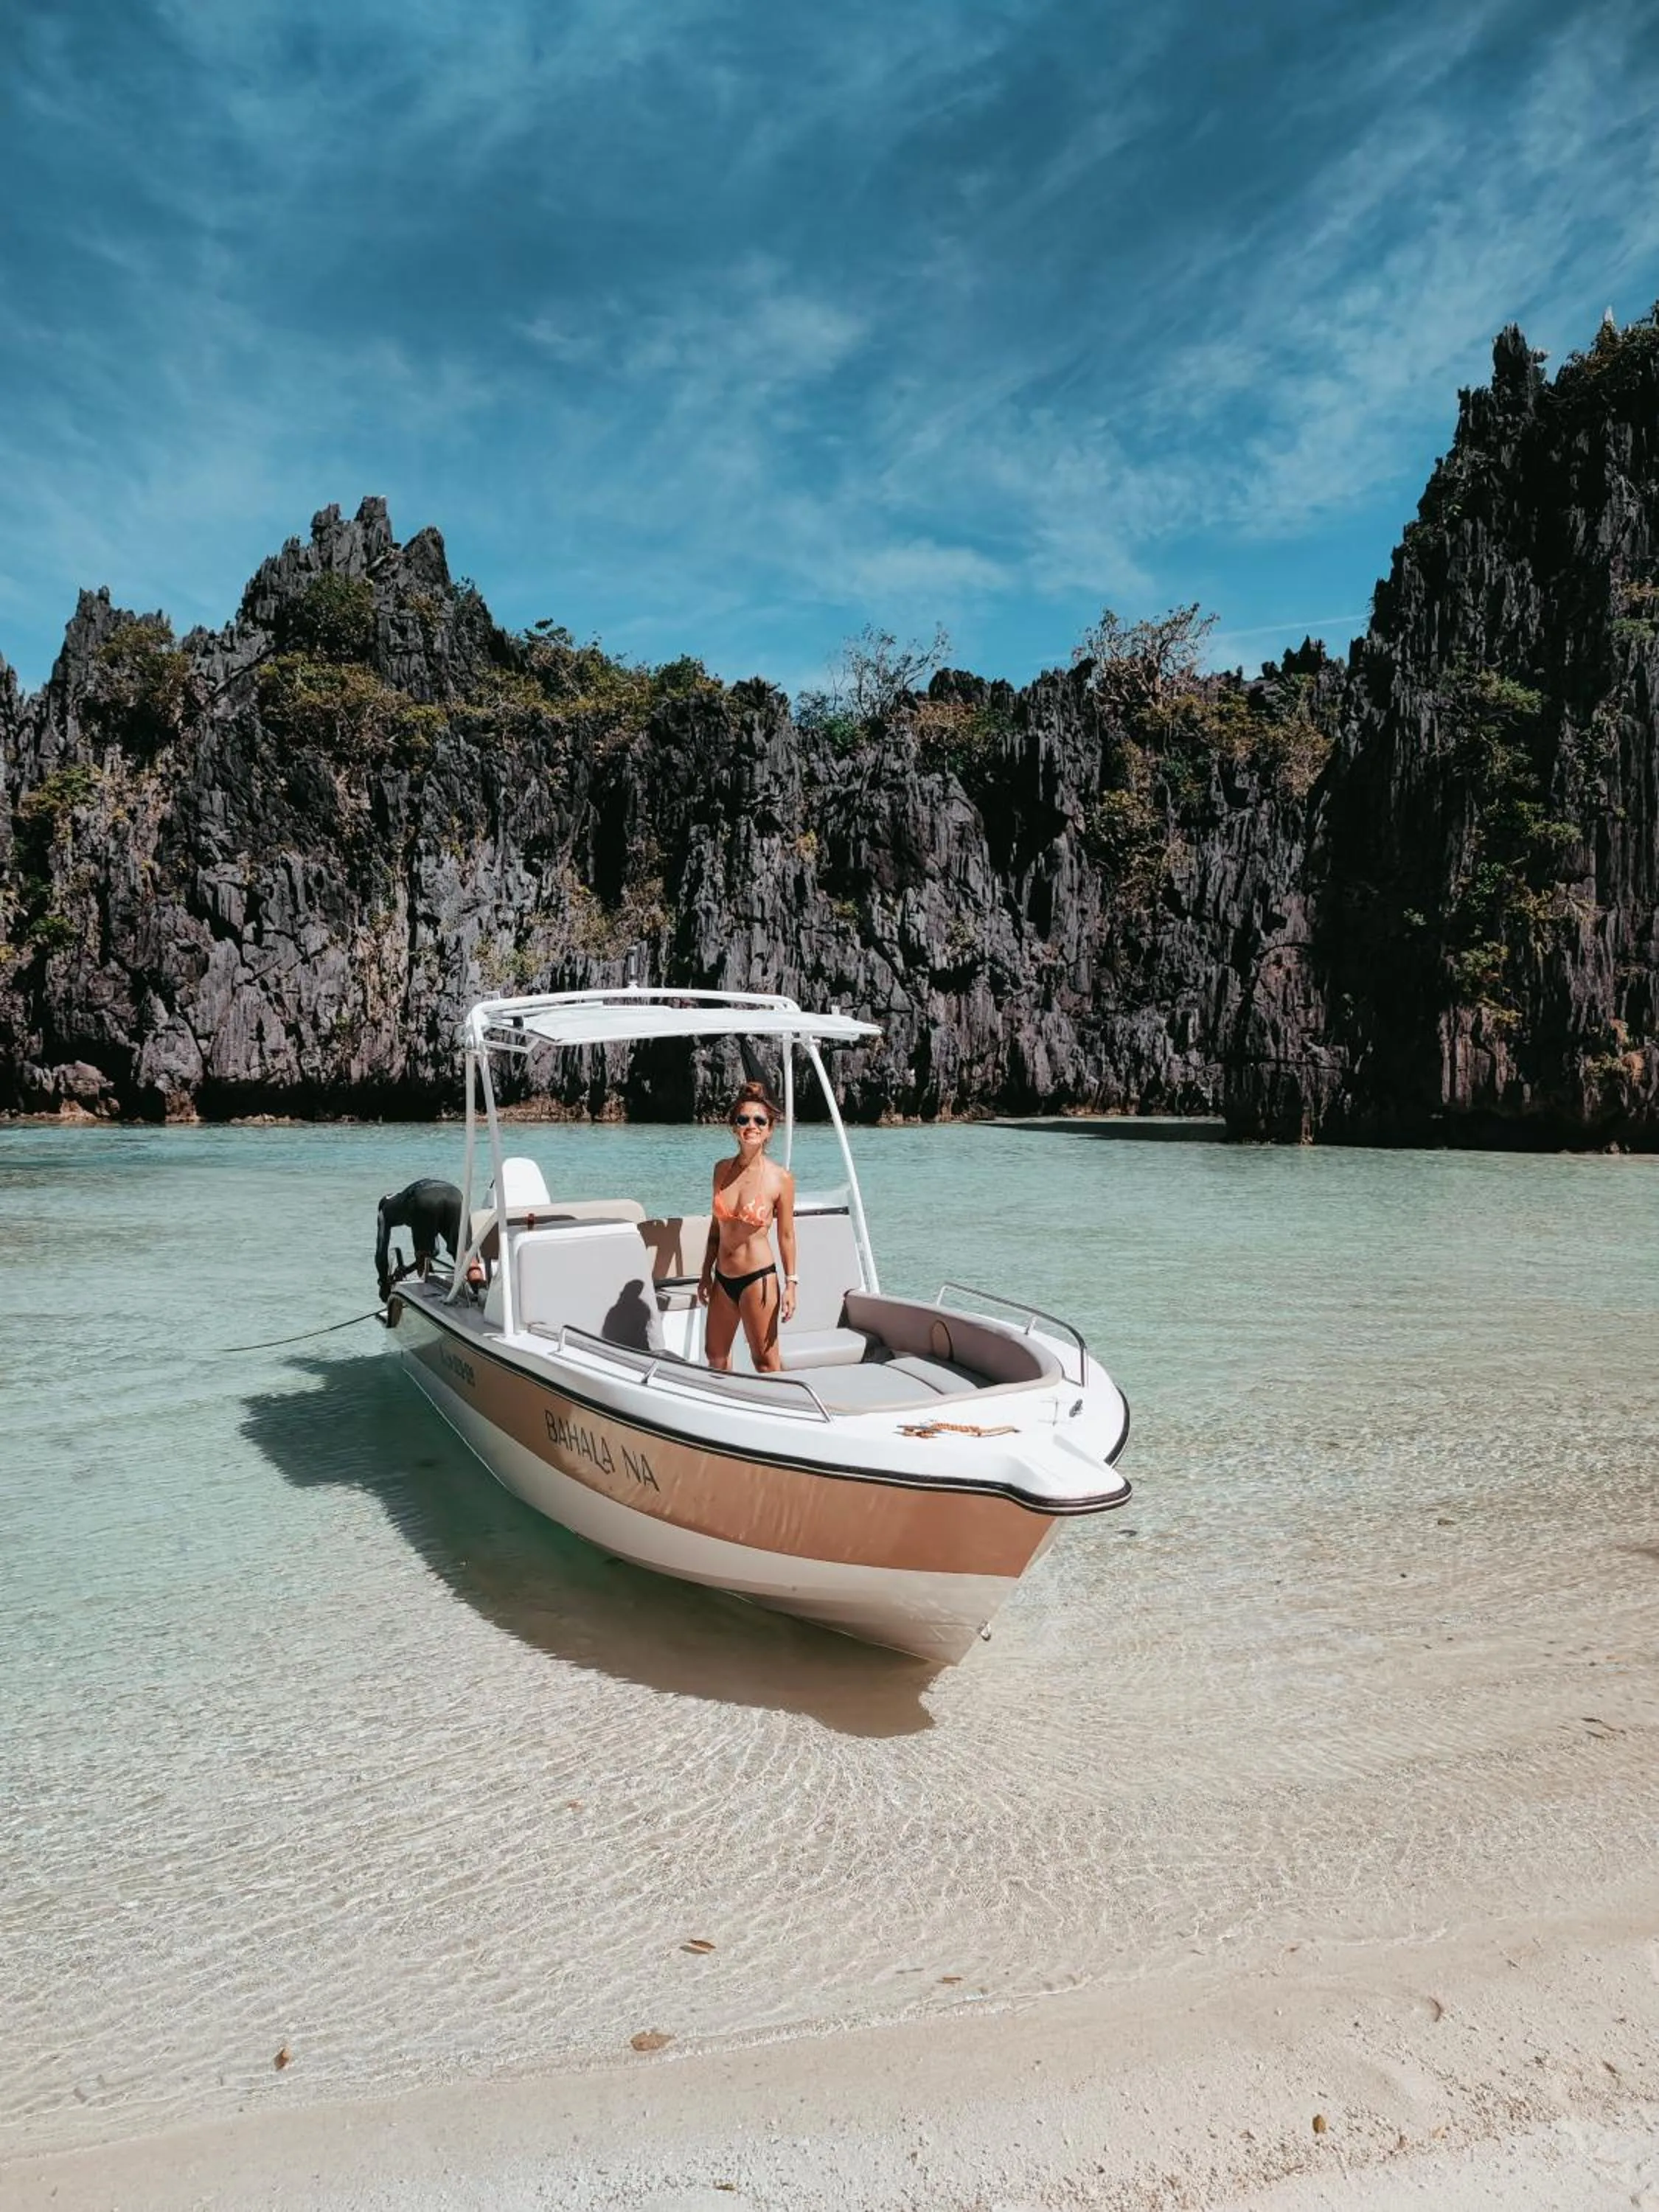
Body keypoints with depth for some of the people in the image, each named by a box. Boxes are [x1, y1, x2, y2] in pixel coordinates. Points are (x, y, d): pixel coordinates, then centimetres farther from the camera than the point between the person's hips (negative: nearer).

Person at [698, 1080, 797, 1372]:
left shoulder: (780, 1178, -11)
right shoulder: (722, 1169, 2)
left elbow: (786, 1235, -5)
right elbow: (716, 1225, 11)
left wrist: (790, 1284, -7)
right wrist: (706, 1273, 14)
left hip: (758, 1279, -5)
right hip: (722, 1278, 5)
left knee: (765, 1359, 5)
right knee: (716, 1355, 17)